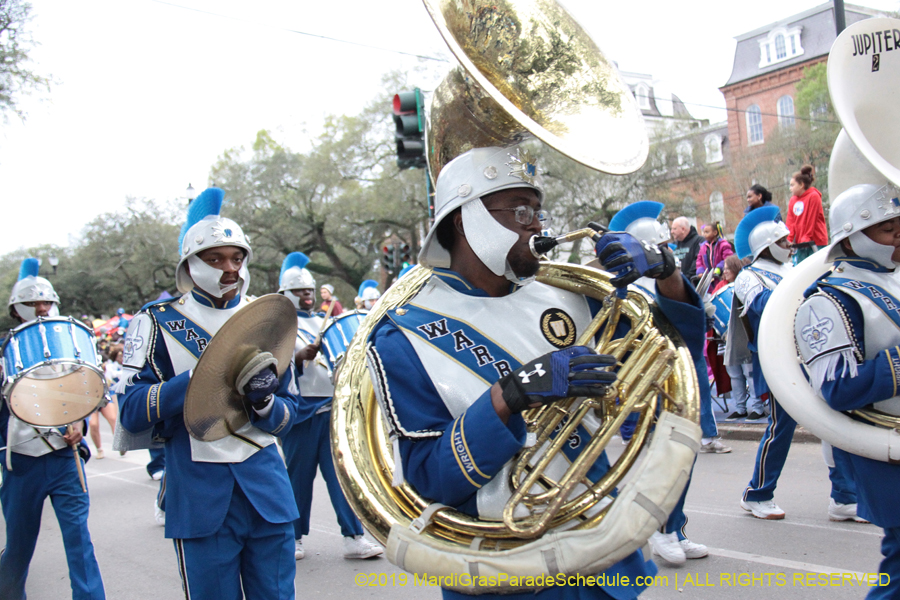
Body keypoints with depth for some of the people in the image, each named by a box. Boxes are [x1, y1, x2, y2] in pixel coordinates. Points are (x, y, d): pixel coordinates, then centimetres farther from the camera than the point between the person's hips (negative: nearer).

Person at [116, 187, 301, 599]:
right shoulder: (158, 322, -1)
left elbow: (288, 414, 9)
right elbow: (130, 412, -9)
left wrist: (263, 400, -14)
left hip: (267, 487, 3)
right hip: (199, 496, -3)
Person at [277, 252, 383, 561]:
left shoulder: (324, 320, 19)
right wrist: (301, 356, -26)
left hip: (332, 405, 4)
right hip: (300, 408, -4)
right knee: (298, 474, 4)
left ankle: (353, 537, 2)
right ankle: (293, 537, 18)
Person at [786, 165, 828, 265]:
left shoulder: (813, 196, -7)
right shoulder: (793, 200, 11)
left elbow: (811, 219, -11)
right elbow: (790, 222, 6)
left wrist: (807, 238, -13)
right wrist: (789, 239, -5)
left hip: (816, 242, -6)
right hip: (799, 244, 6)